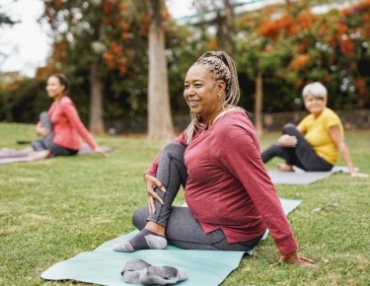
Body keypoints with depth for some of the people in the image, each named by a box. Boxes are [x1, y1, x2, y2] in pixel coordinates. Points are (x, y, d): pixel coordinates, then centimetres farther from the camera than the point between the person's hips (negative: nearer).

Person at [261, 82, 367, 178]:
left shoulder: (328, 116, -18)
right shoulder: (309, 119, 7)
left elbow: (341, 145, -21)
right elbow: (293, 135, 0)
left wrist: (352, 171, -25)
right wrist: (284, 139, -26)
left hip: (321, 163, -9)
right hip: (313, 161, 9)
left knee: (288, 128, -12)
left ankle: (288, 166, 1)